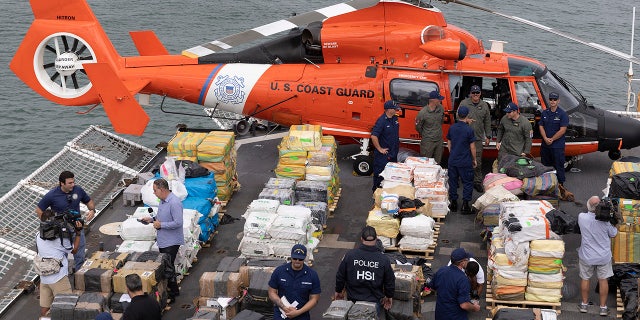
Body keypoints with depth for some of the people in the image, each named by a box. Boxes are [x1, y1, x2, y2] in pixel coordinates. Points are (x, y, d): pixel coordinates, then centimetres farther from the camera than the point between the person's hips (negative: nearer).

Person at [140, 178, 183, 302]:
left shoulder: (174, 203, -23)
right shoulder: (163, 200, 8)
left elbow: (178, 223, -27)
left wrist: (161, 225, -21)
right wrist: (152, 219, 8)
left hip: (171, 242, -10)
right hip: (162, 240, 10)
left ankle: (172, 295, 4)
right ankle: (173, 289, 29)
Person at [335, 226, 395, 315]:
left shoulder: (349, 255, -10)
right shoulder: (383, 259, -12)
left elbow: (340, 276, 2)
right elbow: (390, 281, 0)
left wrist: (338, 291, 19)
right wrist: (389, 296, 18)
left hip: (353, 300, 1)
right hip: (375, 301, -1)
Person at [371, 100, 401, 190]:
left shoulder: (395, 118, 5)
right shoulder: (381, 121, -21)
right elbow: (373, 136, -28)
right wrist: (380, 149, -21)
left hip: (393, 152, 8)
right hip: (384, 153, -8)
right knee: (380, 172, 0)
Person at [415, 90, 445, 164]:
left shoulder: (441, 108, -3)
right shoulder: (423, 113, -19)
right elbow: (418, 127, -5)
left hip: (439, 141, 5)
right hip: (428, 142, -5)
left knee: (437, 163, 14)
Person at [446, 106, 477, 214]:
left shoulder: (452, 128, 0)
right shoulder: (469, 130, -15)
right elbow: (472, 147, -10)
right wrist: (474, 159, 3)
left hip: (453, 160, 5)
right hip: (465, 162, -4)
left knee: (453, 182, 14)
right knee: (467, 183, 6)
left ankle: (453, 204, 19)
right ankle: (465, 205, 4)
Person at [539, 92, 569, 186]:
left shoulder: (562, 114, -8)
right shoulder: (544, 113, 9)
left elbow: (562, 130, -13)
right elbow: (541, 126, 7)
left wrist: (552, 139, -13)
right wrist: (545, 138, -9)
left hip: (557, 146, -5)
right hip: (545, 145, 5)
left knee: (558, 166, 0)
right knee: (545, 165, 13)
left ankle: (560, 184, 7)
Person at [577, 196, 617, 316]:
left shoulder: (582, 217, -17)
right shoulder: (605, 220, -21)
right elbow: (613, 234, -6)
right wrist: (614, 224, 6)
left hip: (586, 256, 1)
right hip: (603, 256, -1)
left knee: (585, 279, 18)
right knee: (603, 280, 13)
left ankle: (584, 304, 29)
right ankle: (603, 307, 19)